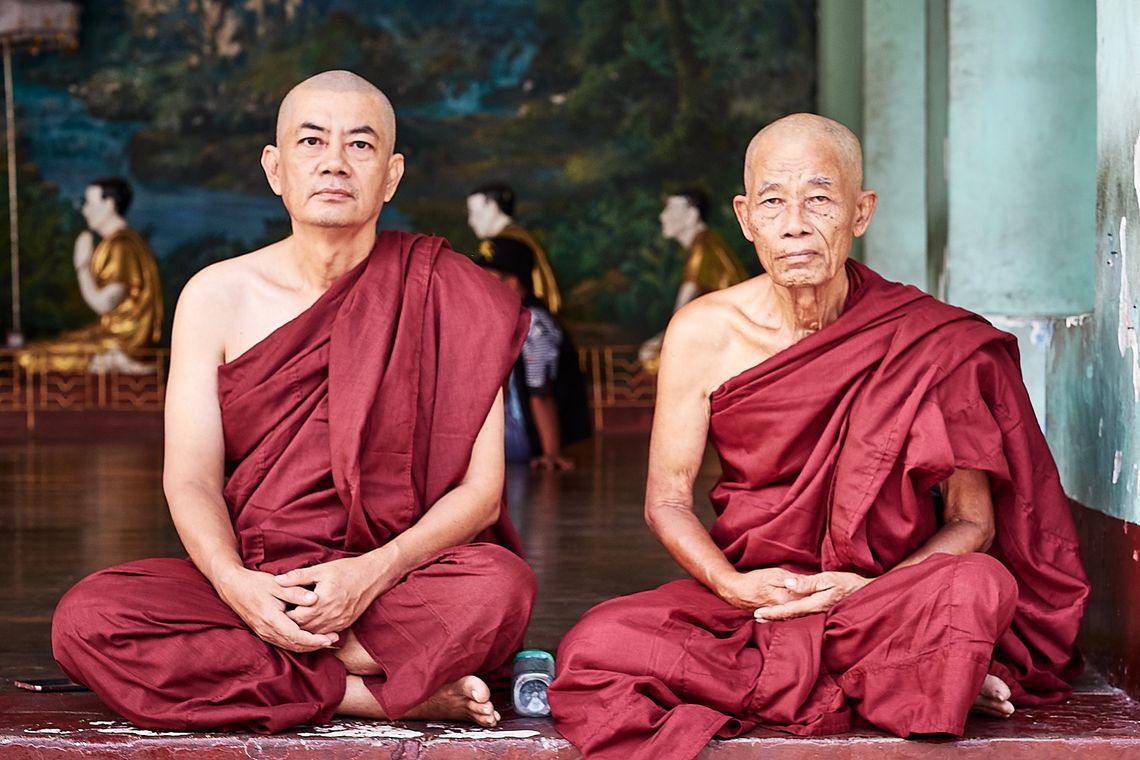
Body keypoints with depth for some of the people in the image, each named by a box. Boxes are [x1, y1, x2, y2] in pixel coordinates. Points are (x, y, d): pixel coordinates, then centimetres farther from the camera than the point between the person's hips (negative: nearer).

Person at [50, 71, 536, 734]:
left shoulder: (446, 295, 0)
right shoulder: (217, 296, 5)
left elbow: (481, 491, -4)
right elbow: (191, 481, -1)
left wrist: (373, 573, -21)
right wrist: (236, 583, -21)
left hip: (401, 586, -2)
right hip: (253, 587, 3)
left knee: (500, 588, -34)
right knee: (86, 620, -25)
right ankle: (396, 694, -20)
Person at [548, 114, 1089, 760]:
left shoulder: (931, 343, -8)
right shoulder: (704, 333, -2)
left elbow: (972, 523, -5)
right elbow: (668, 498, 4)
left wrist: (869, 587, -21)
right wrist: (733, 585, -15)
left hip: (884, 595, -2)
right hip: (746, 593, 3)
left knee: (980, 587, -35)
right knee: (594, 650, -27)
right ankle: (879, 685, -16)